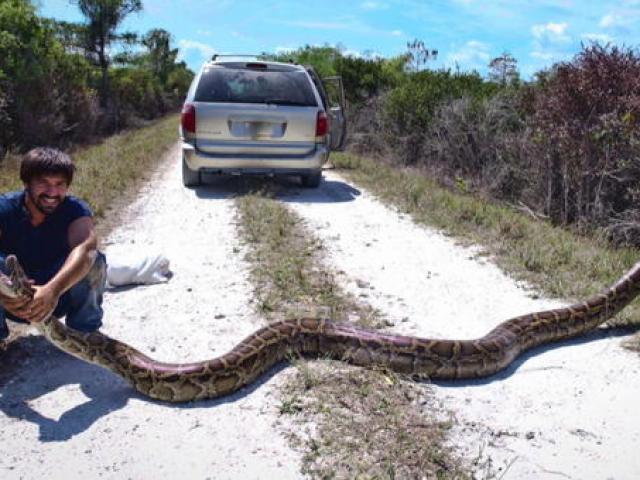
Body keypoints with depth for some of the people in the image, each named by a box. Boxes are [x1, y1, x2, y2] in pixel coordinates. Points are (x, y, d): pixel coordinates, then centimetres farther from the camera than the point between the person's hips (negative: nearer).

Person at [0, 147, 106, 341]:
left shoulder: (76, 210, -19)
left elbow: (85, 248, -41)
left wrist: (53, 290, -59)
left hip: (59, 295, 0)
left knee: (94, 261, -28)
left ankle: (84, 332, -6)